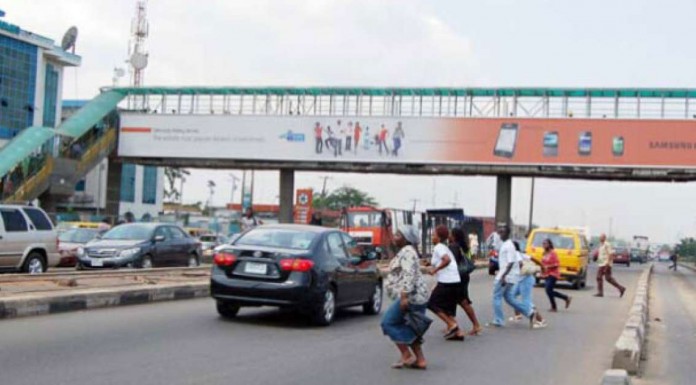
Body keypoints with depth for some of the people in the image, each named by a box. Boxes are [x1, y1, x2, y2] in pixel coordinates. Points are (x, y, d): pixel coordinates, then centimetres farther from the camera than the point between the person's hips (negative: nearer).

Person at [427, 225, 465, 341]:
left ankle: (452, 325, -3)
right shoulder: (445, 248, 21)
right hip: (455, 281, 9)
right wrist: (433, 268, 23)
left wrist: (435, 269, -19)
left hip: (446, 282, -9)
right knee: (448, 308, 15)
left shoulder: (438, 248, -9)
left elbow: (447, 260, -26)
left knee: (433, 304, 3)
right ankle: (458, 332, 8)